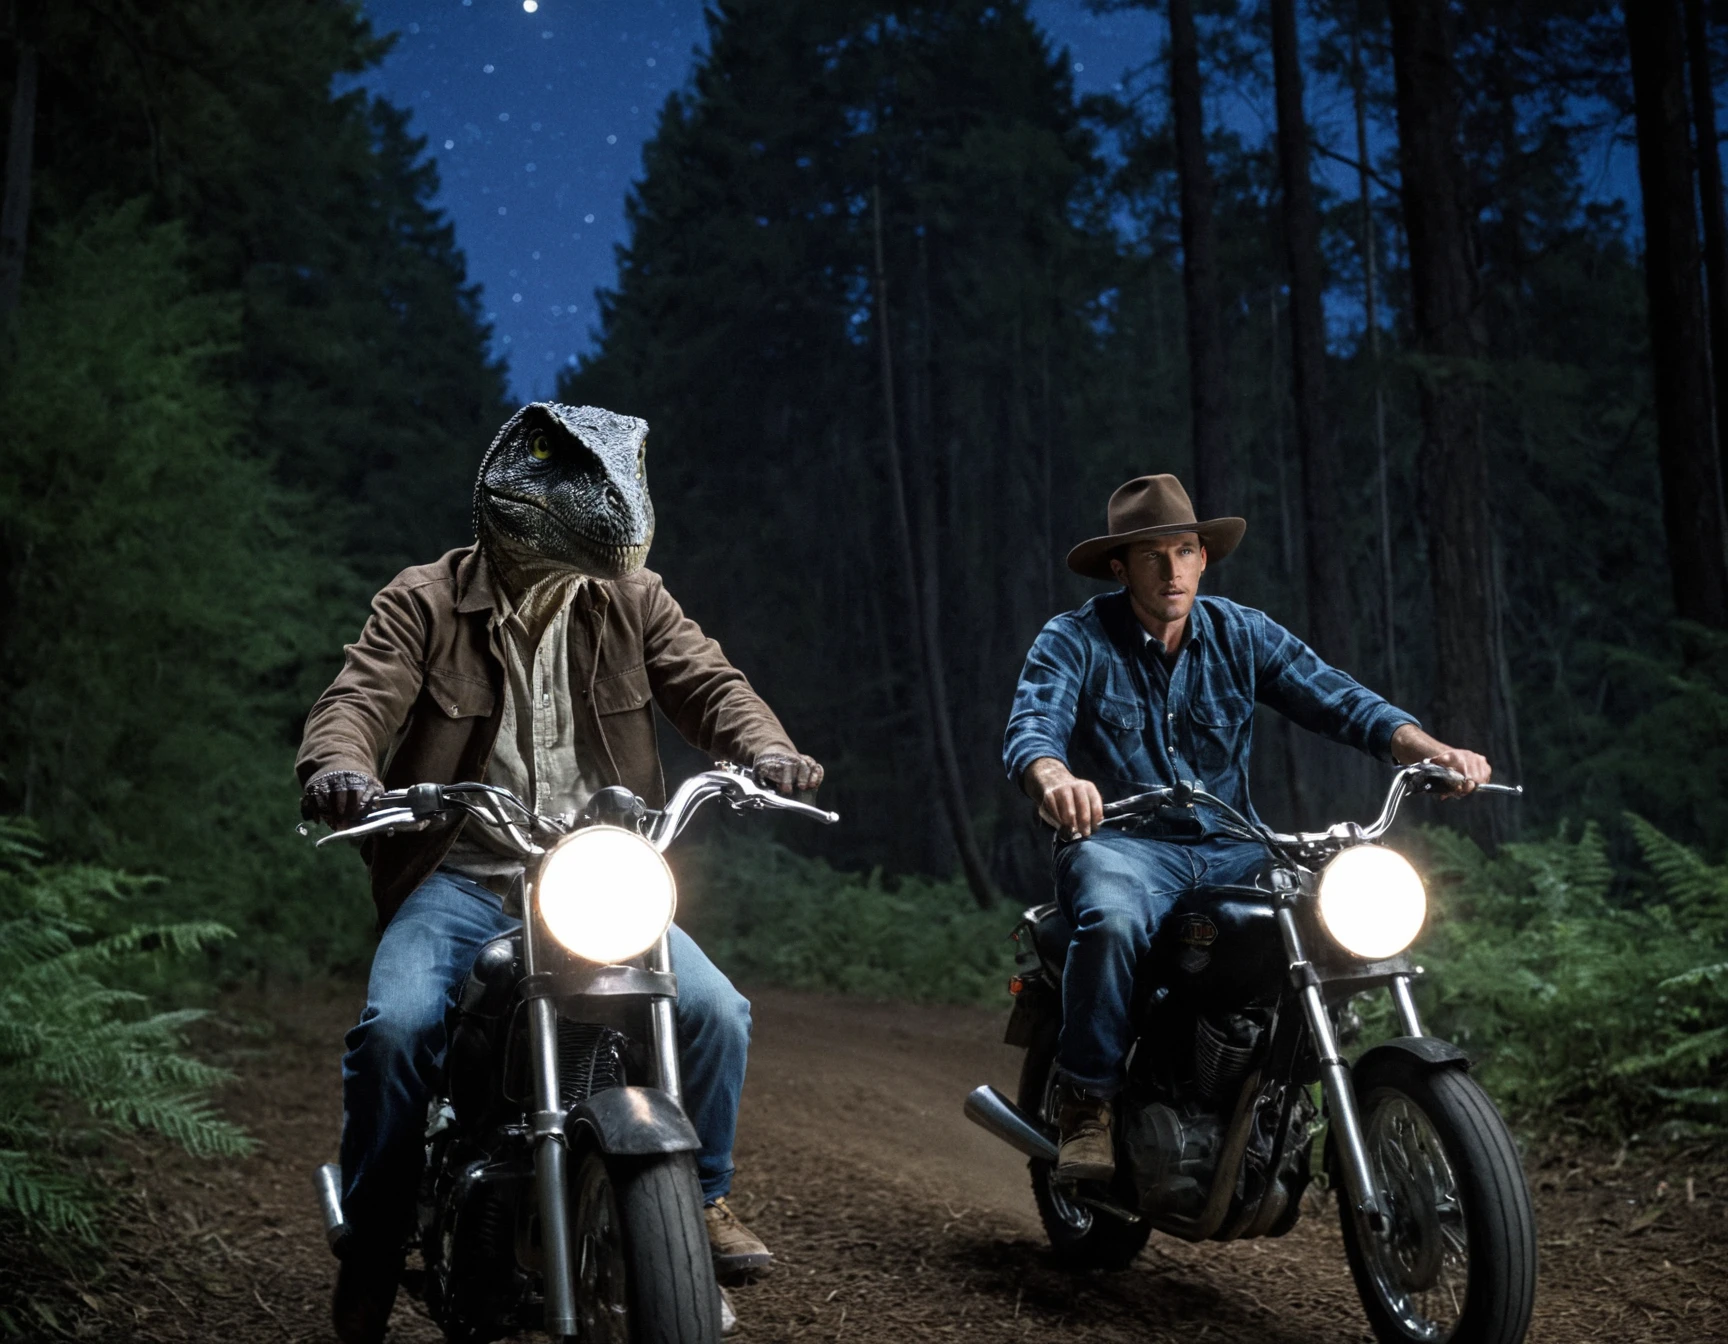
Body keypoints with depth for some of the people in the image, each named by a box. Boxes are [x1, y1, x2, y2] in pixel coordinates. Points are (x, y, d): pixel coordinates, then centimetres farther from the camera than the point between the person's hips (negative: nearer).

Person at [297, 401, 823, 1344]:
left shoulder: (628, 597, 4)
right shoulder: (423, 602, -3)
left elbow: (704, 680, -3)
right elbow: (360, 697, -15)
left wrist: (762, 745, -26)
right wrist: (338, 767, -40)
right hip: (460, 879, -2)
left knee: (715, 1012, -16)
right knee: (395, 1026, -27)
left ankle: (702, 1197, 12)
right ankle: (370, 1253, -4)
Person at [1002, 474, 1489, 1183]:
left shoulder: (1242, 634, 6)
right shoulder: (1074, 640, -4)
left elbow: (1339, 699, -3)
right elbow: (1029, 727, -21)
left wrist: (1432, 749, -22)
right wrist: (1055, 778, -46)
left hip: (1230, 848, 4)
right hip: (1119, 841, -4)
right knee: (1115, 919, -38)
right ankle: (1086, 1104, -18)